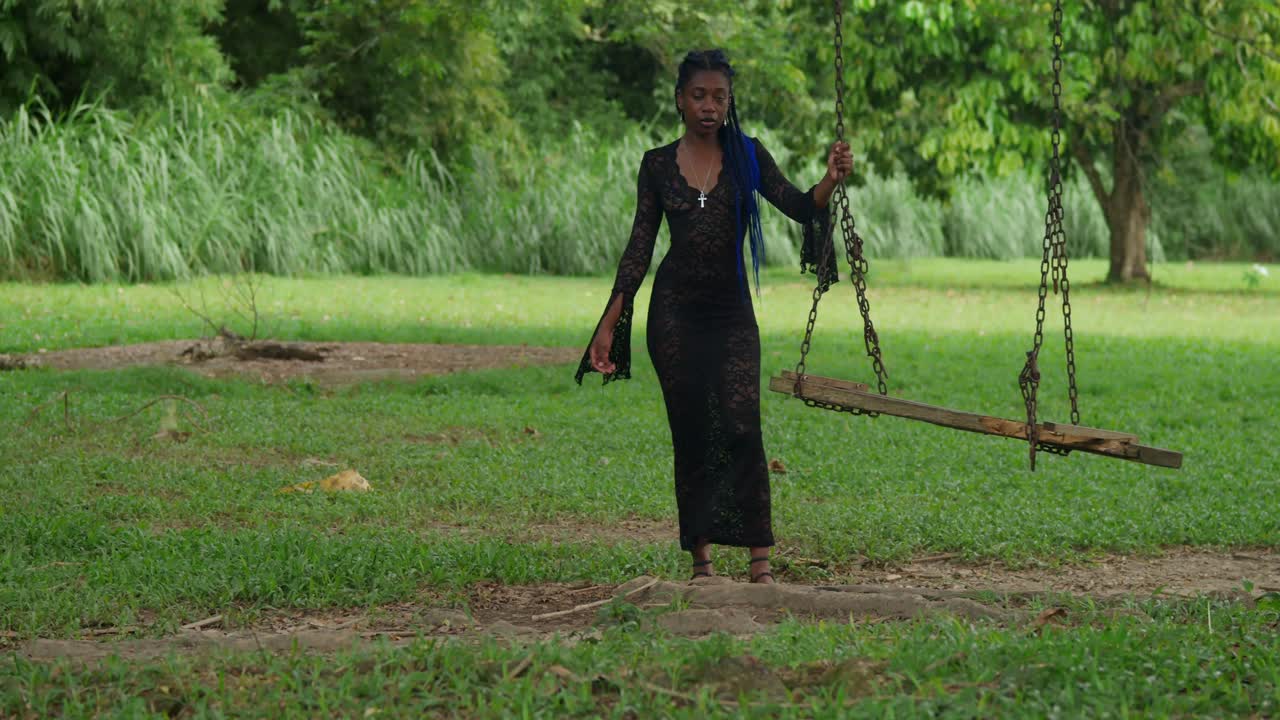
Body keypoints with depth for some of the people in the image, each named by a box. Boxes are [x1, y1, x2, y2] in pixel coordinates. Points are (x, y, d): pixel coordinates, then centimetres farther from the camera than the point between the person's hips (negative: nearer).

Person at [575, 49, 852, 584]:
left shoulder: (747, 155, 3)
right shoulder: (657, 165, 5)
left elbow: (799, 208, -6)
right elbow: (639, 248, 6)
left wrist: (830, 182, -28)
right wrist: (609, 325, 2)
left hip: (731, 309, -1)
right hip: (675, 310, 1)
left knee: (741, 427, -15)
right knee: (690, 434, 1)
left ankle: (760, 562, -16)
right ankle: (701, 560, 9)